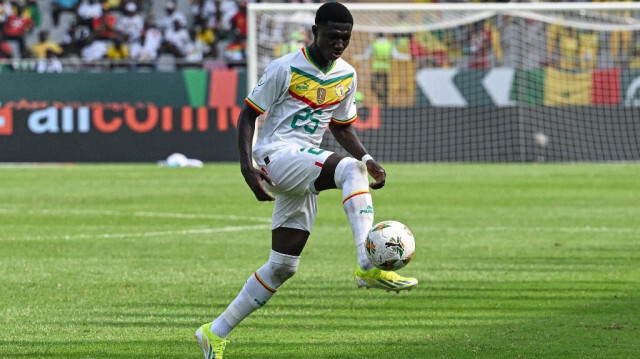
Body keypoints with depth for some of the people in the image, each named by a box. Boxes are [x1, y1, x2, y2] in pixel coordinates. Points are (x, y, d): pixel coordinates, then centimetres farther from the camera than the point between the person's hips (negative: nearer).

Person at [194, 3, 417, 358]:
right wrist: (247, 167, -16)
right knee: (349, 168, -33)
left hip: (304, 174, 8)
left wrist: (368, 159, 5)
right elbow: (248, 114, -4)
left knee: (283, 266, 5)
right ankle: (367, 266, -43)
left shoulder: (346, 76, 12)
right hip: (276, 154, -8)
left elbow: (341, 126, 24)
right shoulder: (286, 69, -7)